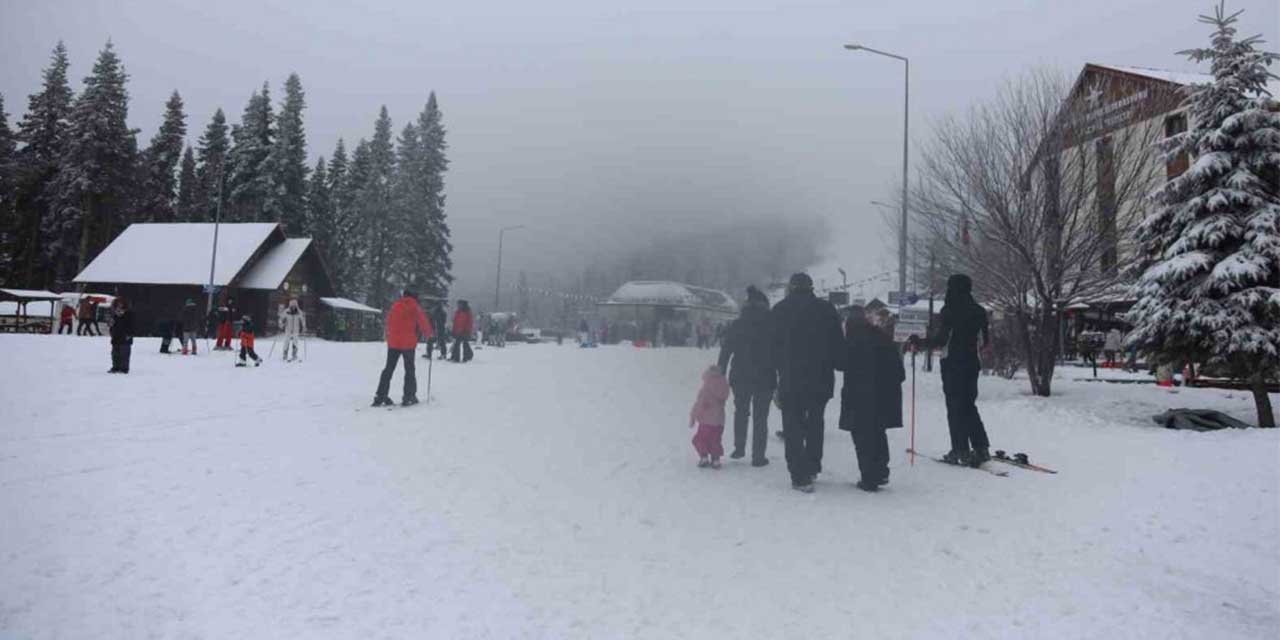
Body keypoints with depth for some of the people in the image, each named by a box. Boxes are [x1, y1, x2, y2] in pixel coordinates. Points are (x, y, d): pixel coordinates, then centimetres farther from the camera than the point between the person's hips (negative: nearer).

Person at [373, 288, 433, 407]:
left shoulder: (395, 306, 9)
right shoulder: (414, 307, -5)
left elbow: (388, 322, 14)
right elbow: (423, 321, -6)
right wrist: (428, 334, 8)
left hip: (393, 342, 4)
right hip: (408, 343, -4)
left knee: (389, 369, 10)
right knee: (409, 370, 6)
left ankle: (380, 396, 6)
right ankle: (409, 397, 3)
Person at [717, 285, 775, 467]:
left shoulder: (736, 325, 1)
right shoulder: (772, 325, -6)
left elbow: (725, 352, 2)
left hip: (740, 378, 2)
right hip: (765, 379, -2)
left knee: (741, 412, 21)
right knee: (760, 417, 6)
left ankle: (739, 448, 23)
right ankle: (758, 456, 6)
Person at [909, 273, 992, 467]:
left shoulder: (950, 311, -13)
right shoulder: (978, 311, 7)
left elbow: (940, 340, -17)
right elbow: (985, 340, 13)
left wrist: (918, 342, -5)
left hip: (953, 364, -6)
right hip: (972, 364, 6)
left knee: (955, 407, 0)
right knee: (969, 406, 16)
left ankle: (961, 451, 1)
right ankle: (981, 447, 13)